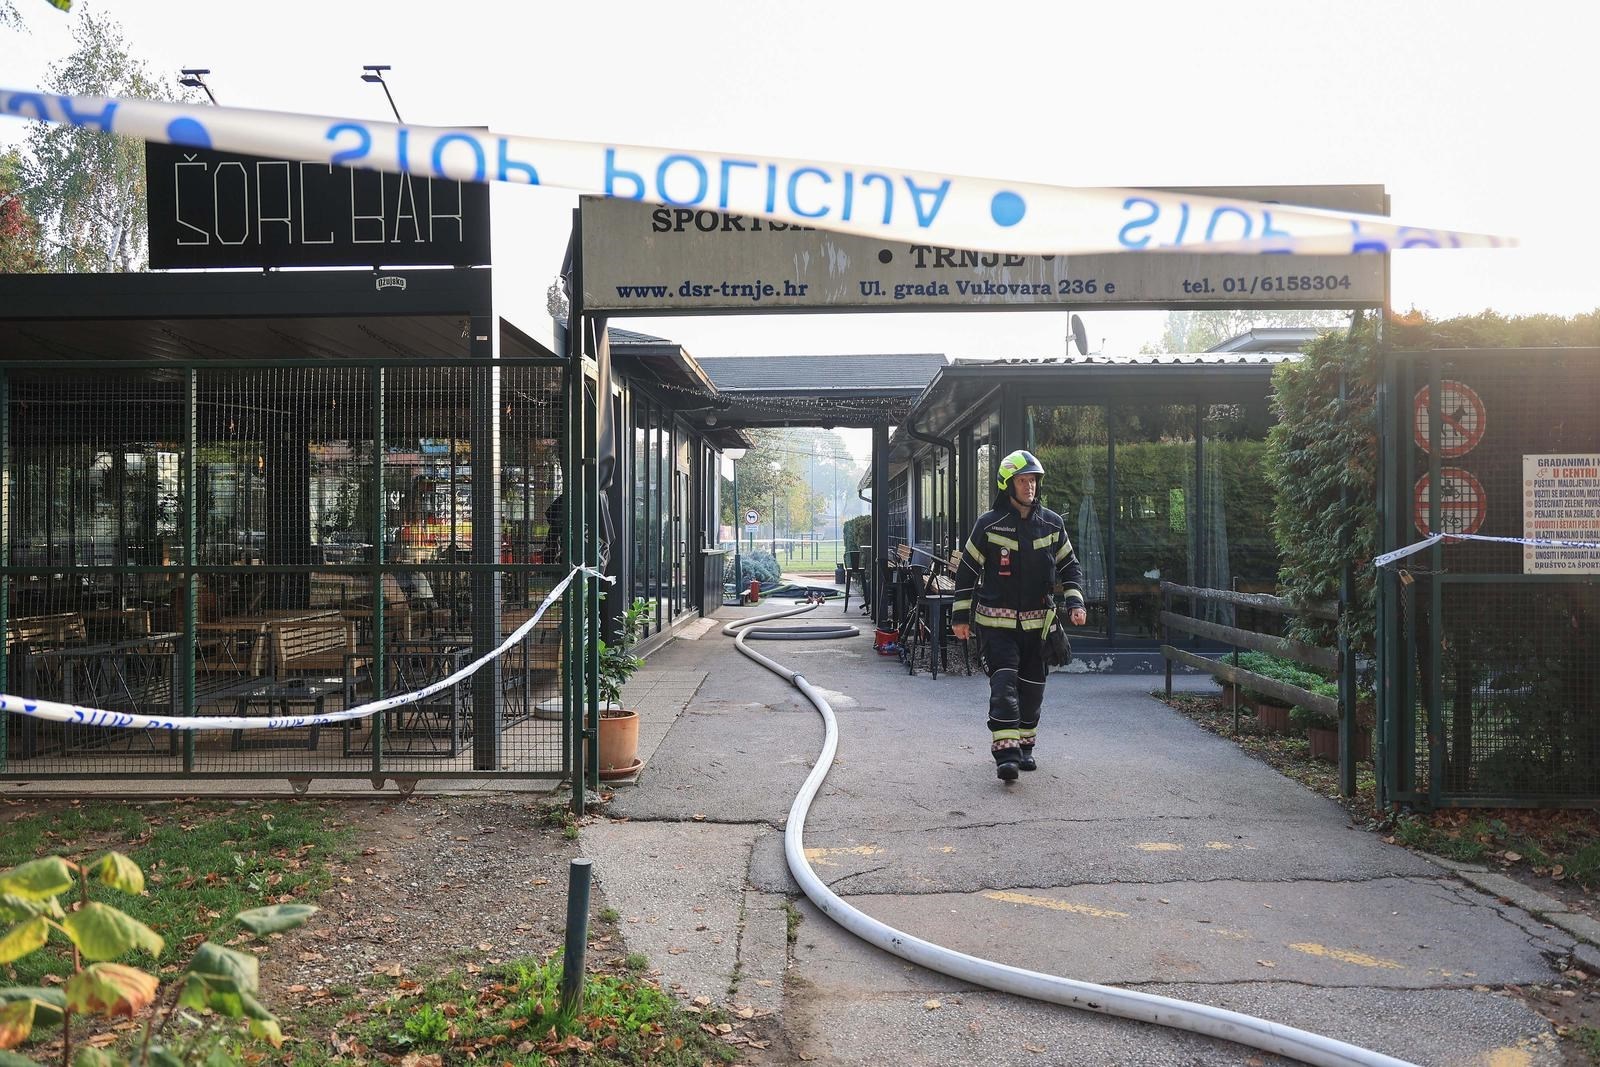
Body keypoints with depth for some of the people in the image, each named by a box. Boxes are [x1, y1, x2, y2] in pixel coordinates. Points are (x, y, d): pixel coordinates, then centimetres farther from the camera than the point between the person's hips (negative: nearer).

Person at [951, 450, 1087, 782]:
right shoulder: (989, 524, -5)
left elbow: (1069, 566, 13)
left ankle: (1024, 746, 25)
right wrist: (961, 615, 0)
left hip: (1036, 621, 4)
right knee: (1004, 685, -14)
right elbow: (967, 569, 0)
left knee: (1032, 687, 10)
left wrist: (1074, 603, 0)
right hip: (997, 621, -4)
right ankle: (1006, 753, -18)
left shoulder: (1052, 524, 4)